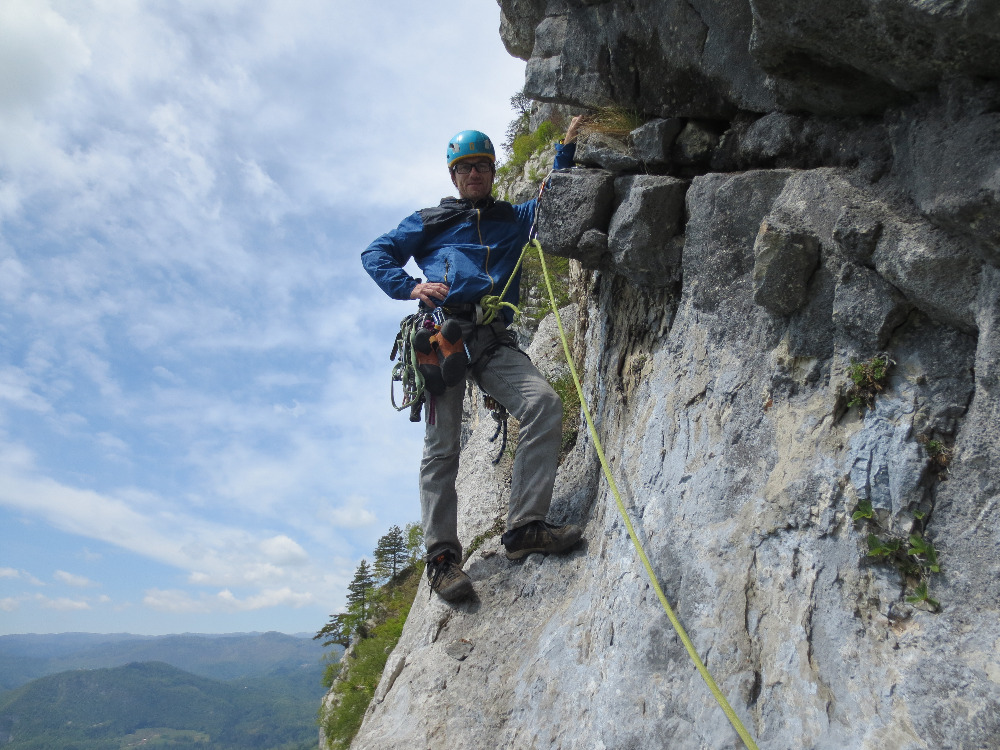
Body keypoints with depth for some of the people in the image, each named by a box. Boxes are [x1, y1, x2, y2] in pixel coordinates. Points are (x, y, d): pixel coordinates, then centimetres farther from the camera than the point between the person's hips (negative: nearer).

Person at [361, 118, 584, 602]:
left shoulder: (512, 219, 30)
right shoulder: (430, 221, 23)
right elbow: (375, 254, 17)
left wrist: (566, 150, 12)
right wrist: (411, 287, 0)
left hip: (493, 341, 2)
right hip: (442, 333, -2)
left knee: (545, 404, -22)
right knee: (442, 445, -10)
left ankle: (524, 527, -20)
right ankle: (442, 555, -4)